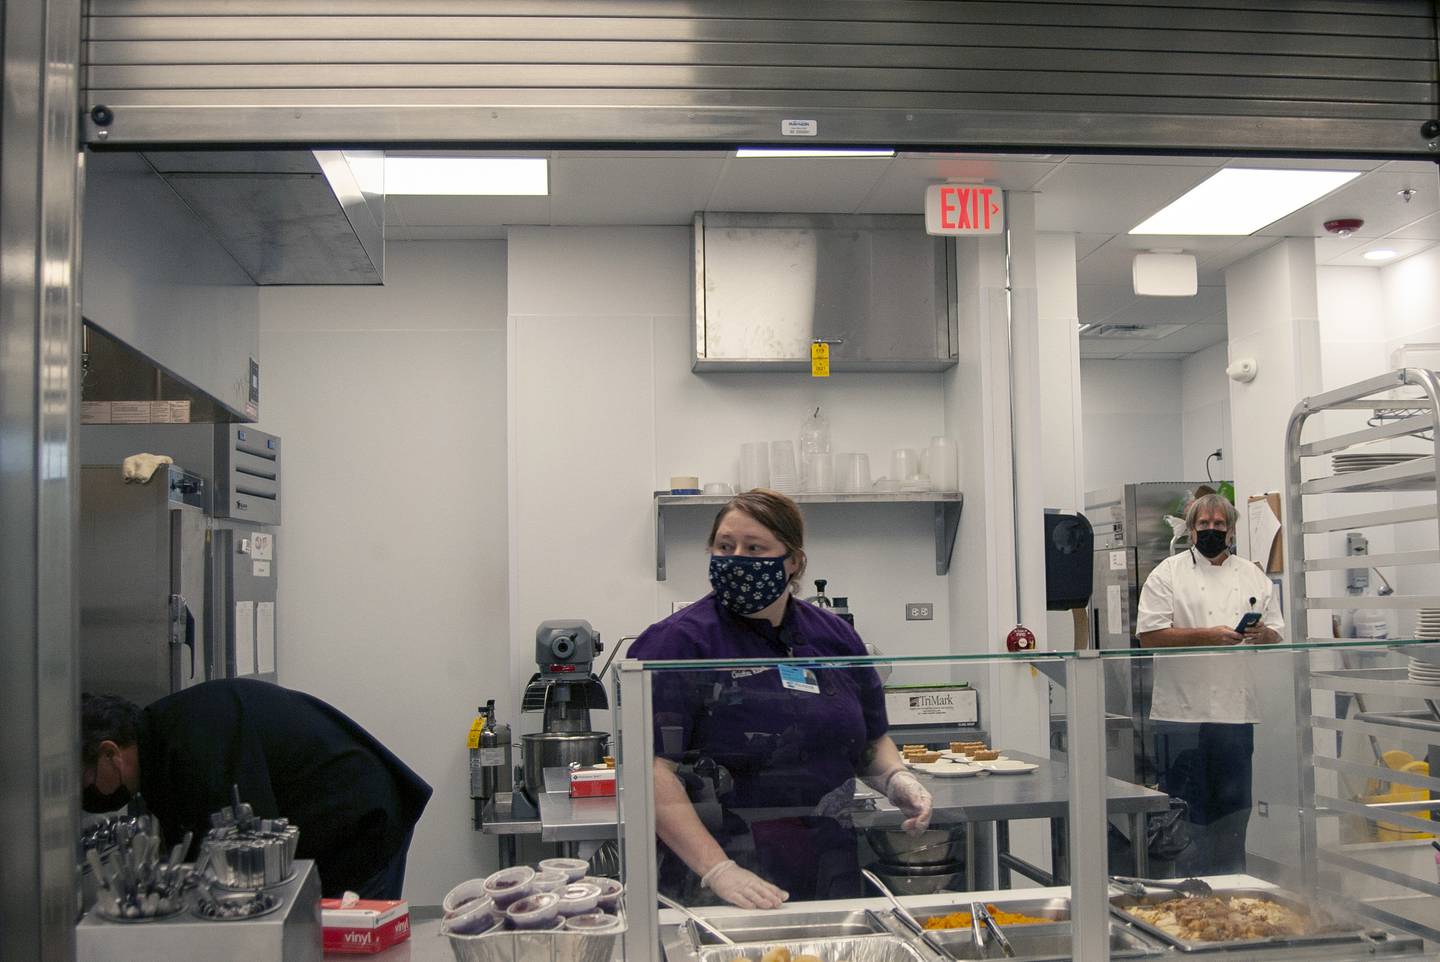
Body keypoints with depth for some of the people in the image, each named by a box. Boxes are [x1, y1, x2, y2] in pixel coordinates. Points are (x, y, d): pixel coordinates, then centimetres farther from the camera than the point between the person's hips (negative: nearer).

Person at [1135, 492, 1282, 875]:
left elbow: (1276, 637, 15)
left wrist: (1261, 634, -9)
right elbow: (1150, 636, -7)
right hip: (1184, 711, -4)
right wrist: (1207, 635, -16)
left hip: (1237, 710, 4)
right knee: (1187, 811, -1)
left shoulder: (1254, 577, 14)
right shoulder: (1168, 573, 2)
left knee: (1234, 807, 9)